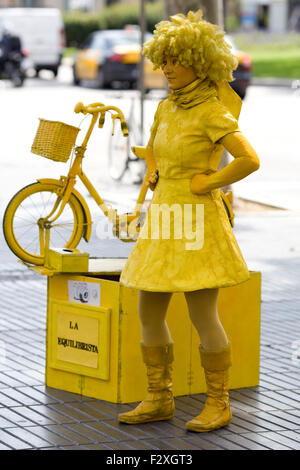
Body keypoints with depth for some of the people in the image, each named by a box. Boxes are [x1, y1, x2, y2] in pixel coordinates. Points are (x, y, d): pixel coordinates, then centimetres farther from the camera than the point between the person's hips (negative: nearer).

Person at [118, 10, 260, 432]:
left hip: (197, 221, -8)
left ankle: (218, 405, 7)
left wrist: (209, 183, -16)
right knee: (149, 314, 8)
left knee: (203, 317, -4)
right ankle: (159, 400, 17)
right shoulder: (167, 108, 11)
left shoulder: (212, 113, -13)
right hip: (164, 218, 8)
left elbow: (250, 160, -25)